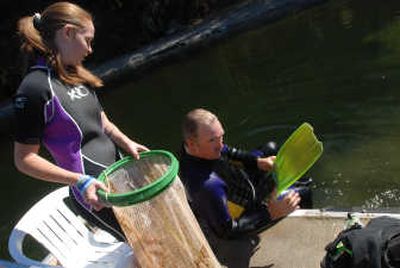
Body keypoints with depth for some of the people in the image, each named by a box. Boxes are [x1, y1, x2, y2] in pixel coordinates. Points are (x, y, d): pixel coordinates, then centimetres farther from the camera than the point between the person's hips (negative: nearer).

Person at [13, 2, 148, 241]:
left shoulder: (76, 75, 6)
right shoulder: (35, 88, -18)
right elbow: (24, 159, -16)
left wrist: (126, 142, -3)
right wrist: (78, 181, -23)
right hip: (94, 192, -8)